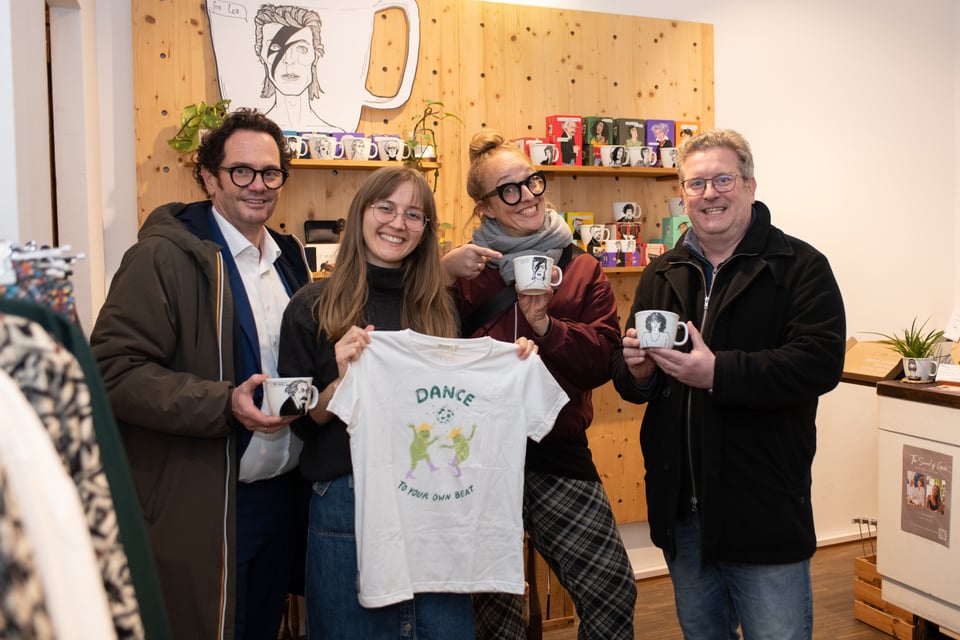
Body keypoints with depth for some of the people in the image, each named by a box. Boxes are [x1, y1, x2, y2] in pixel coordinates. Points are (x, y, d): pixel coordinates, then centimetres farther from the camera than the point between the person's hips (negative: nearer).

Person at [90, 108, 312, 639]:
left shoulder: (287, 257, 11)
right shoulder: (165, 256, -13)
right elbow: (114, 369, -20)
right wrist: (225, 404, -26)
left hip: (279, 495, 7)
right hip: (201, 509, -7)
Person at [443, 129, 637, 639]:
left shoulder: (581, 269, 6)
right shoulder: (465, 269, 2)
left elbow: (604, 357, -6)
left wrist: (547, 326, -19)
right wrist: (441, 273, -19)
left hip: (559, 454, 1)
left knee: (612, 590, 1)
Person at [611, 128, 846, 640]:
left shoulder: (800, 266, -6)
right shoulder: (661, 275, 10)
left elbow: (820, 361, -20)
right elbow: (627, 380, 15)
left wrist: (718, 373, -28)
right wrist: (636, 371, -9)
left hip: (765, 512, -5)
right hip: (680, 507, 5)